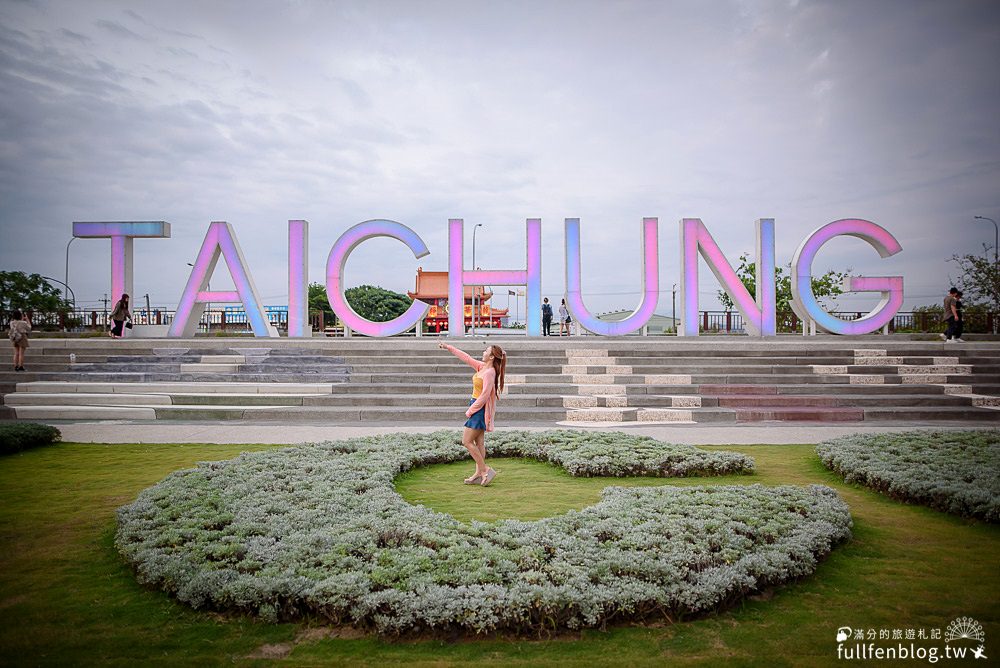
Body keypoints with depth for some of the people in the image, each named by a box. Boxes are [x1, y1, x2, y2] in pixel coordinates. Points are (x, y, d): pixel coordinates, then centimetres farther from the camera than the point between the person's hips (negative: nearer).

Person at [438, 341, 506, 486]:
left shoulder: (490, 373, -20)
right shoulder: (482, 367, 7)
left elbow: (484, 396, -22)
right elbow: (466, 358, 16)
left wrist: (470, 410, -15)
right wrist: (448, 347, 18)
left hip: (480, 409, -9)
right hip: (478, 407, 9)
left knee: (467, 441, -5)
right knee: (479, 442, 10)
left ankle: (485, 470, -1)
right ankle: (479, 474, 14)